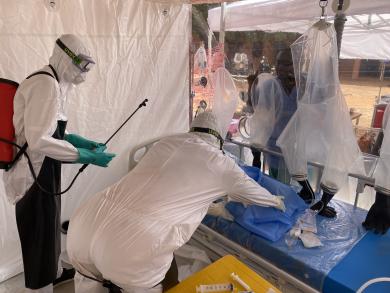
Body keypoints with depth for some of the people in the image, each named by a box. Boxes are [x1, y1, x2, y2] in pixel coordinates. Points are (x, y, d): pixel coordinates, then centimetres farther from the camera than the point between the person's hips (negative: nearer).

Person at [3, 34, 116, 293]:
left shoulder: (54, 84, 11)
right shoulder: (45, 84, -21)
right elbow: (38, 140, -27)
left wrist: (79, 140, 6)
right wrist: (88, 157, -25)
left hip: (42, 172, 10)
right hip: (33, 175, -10)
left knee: (50, 226, 26)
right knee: (40, 234, 6)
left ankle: (54, 272, 48)